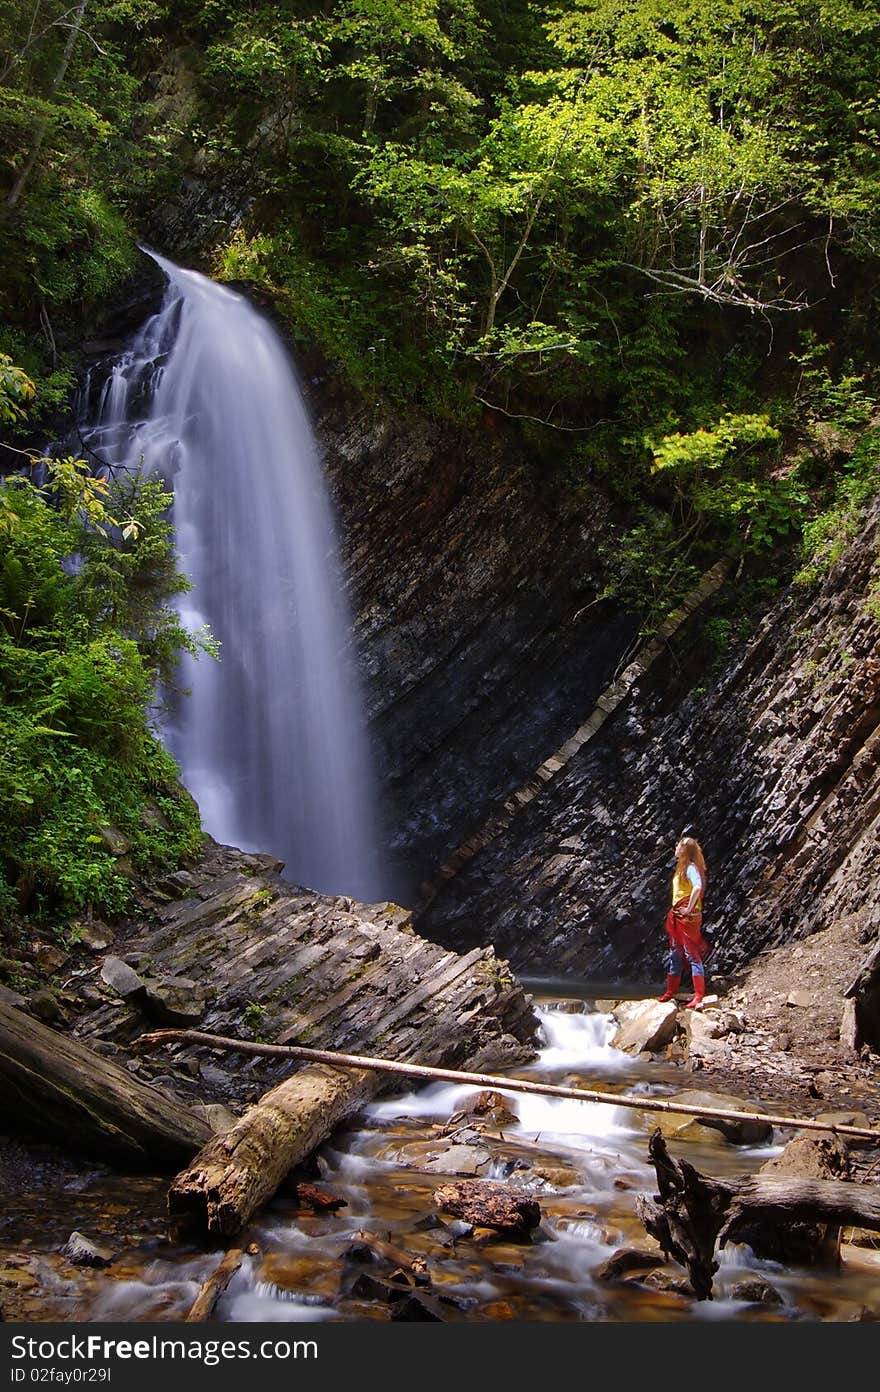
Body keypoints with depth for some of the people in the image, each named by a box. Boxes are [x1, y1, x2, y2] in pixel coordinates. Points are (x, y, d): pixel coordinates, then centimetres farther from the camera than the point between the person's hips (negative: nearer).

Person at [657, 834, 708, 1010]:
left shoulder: (690, 867, -14)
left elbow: (697, 887, -30)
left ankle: (699, 997, -10)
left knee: (692, 954, -10)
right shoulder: (682, 867, 16)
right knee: (675, 954, 17)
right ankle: (670, 992, 27)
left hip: (688, 916, -10)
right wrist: (676, 911, 15)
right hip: (677, 916, 10)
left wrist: (689, 909, -24)